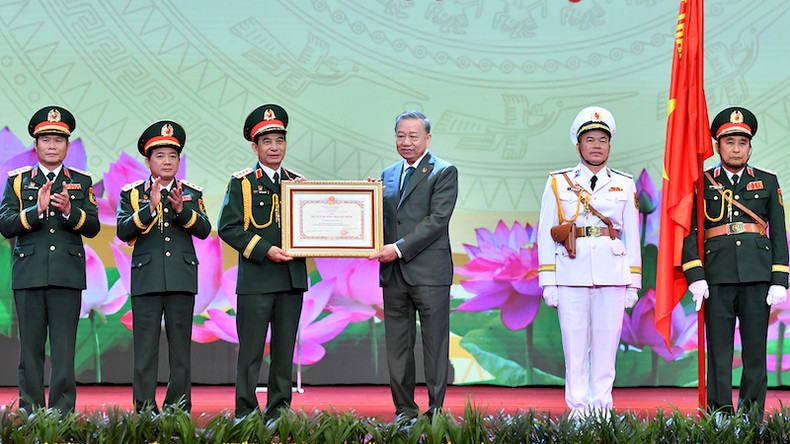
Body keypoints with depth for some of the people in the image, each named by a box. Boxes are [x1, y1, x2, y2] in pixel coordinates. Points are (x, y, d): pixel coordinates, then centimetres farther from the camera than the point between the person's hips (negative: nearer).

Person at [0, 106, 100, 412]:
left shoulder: (81, 181, 13)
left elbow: (93, 227, 3)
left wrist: (70, 211, -16)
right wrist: (37, 210, -15)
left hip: (67, 275, 0)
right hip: (28, 275, 0)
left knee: (64, 349, -4)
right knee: (30, 348, 2)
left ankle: (63, 412, -1)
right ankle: (30, 413, 8)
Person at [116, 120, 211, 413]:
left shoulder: (192, 194, 12)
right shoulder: (132, 194, 8)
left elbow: (204, 230, -3)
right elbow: (123, 232, -6)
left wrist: (182, 210, -20)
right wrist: (150, 208, -18)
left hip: (182, 279, 1)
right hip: (146, 279, -1)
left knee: (181, 346, 4)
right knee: (145, 346, -2)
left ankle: (179, 407, 10)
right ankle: (144, 409, 3)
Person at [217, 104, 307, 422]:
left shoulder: (299, 183, 15)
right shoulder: (241, 183, 3)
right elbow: (228, 228, -5)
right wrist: (264, 250, -13)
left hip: (292, 276, 4)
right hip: (256, 278, -4)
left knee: (285, 349, 7)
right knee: (250, 350, -2)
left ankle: (278, 411, 14)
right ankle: (245, 413, 4)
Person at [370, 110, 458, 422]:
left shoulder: (444, 172, -1)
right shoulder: (387, 176, 18)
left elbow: (438, 220, -11)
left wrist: (399, 248, -16)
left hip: (429, 271, -6)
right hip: (393, 273, 6)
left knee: (435, 344, 0)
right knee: (397, 346, 8)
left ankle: (436, 411, 6)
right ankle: (404, 411, 16)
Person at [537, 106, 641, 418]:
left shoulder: (625, 186, 11)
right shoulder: (558, 184, 8)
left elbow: (632, 237, 11)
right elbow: (545, 235, 5)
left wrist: (633, 284, 6)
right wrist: (548, 282, -1)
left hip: (612, 274, 1)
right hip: (570, 273, -1)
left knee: (606, 342, 1)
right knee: (574, 344, 0)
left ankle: (601, 407, 9)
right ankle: (578, 407, 8)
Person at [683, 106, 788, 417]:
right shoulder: (702, 183, 9)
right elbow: (690, 232, 4)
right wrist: (695, 276, -7)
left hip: (757, 276, 1)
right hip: (717, 278, -1)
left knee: (755, 350, 2)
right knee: (719, 351, 0)